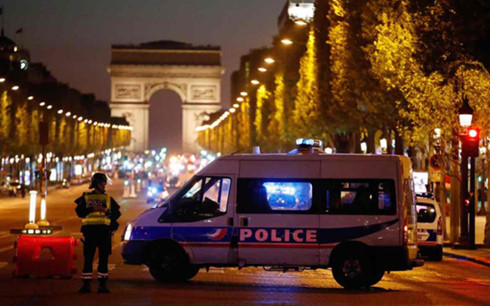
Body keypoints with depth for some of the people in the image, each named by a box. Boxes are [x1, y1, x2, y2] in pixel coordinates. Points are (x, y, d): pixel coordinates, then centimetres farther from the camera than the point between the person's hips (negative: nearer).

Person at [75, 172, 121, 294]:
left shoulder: (108, 199, 15)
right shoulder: (85, 198, 11)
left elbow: (117, 214, 6)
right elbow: (79, 212, -1)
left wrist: (105, 210, -10)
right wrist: (92, 208, -13)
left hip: (104, 230, 1)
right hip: (89, 230, -1)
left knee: (103, 259, 0)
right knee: (88, 259, -2)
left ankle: (102, 285, 3)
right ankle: (86, 285, 2)